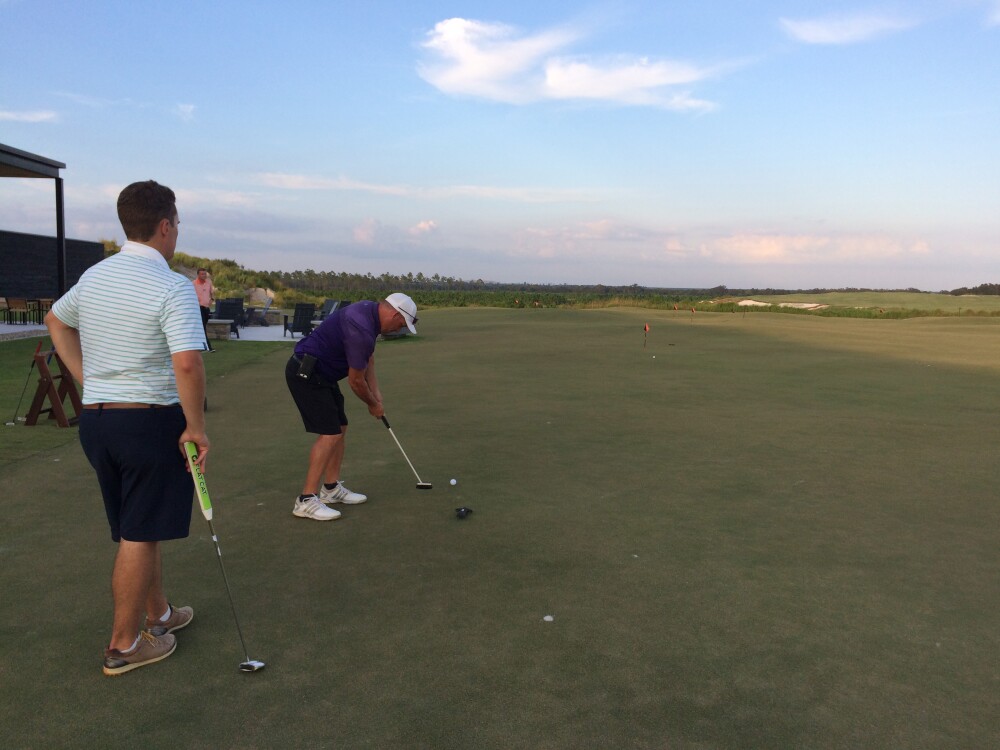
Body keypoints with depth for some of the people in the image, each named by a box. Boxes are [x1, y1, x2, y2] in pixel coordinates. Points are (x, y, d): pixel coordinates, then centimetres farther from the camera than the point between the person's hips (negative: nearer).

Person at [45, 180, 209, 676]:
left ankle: (158, 614, 36)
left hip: (95, 417, 8)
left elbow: (56, 321, 26)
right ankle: (124, 646, 15)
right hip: (151, 421, -8)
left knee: (140, 530, 20)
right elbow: (188, 364, -27)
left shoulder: (93, 276, 9)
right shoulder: (172, 287, -16)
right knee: (140, 537, 4)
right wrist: (196, 428, -16)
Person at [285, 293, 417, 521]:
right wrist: (373, 405, 2)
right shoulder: (361, 330, -26)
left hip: (320, 373, 11)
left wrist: (376, 393, 11)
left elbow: (368, 357, 18)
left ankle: (331, 488, 22)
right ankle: (306, 500, -9)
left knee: (339, 427, 13)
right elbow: (355, 381, -15)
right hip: (305, 374, -11)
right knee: (329, 434, -13)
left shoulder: (370, 311, 5)